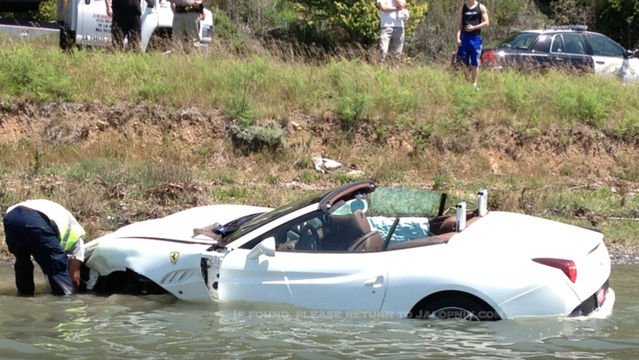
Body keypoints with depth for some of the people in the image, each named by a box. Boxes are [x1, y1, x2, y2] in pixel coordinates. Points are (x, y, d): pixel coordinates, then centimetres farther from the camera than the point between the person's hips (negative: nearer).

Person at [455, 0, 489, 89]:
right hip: (465, 36, 1)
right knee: (463, 58, -4)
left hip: (476, 37, -1)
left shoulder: (481, 7, 3)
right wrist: (457, 37, -9)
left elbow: (486, 22, -1)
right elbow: (458, 25, 3)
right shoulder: (462, 8, 6)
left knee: (475, 63, 0)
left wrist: (474, 27, -13)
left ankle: (474, 84, 5)